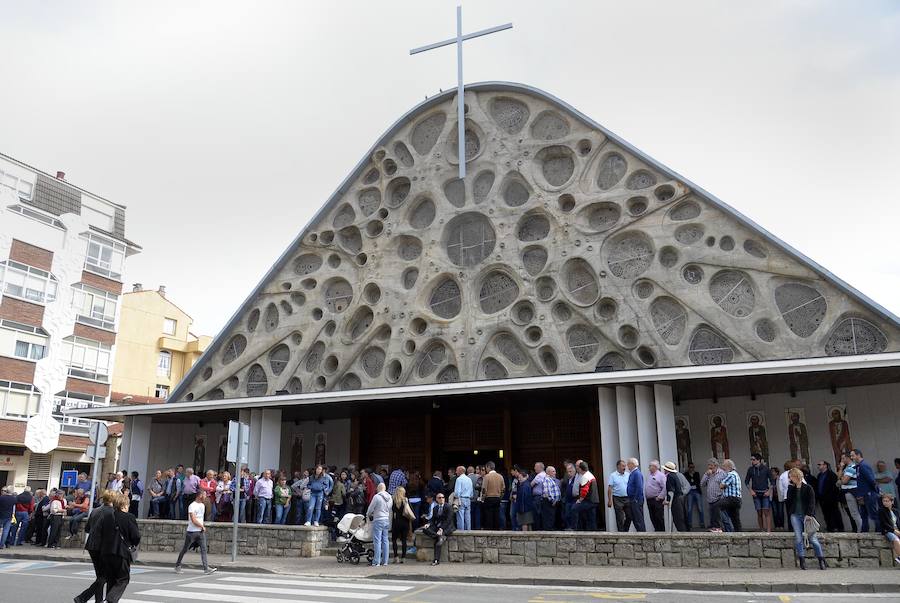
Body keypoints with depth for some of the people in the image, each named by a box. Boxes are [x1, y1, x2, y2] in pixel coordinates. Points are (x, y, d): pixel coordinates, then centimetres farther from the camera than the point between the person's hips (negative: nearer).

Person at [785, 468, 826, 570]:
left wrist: (809, 514, -15)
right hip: (795, 515, 3)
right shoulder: (791, 488, 9)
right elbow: (788, 502, 10)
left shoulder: (808, 488, -2)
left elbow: (812, 503, -6)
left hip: (807, 516, -3)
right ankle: (802, 561, 3)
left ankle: (822, 561, 11)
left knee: (812, 538, -2)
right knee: (798, 538, -2)